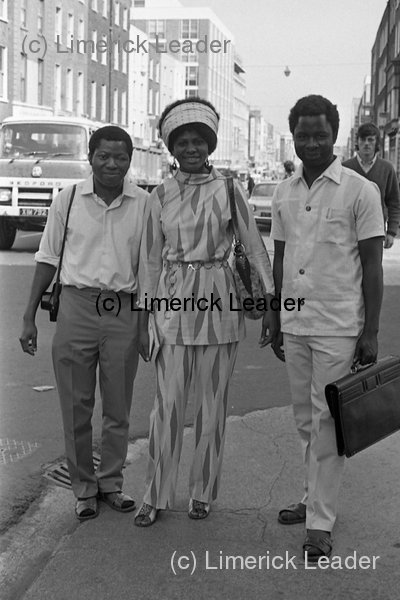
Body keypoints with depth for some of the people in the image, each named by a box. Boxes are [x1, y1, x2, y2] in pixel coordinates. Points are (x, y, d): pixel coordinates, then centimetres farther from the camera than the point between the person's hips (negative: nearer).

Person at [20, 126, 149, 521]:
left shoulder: (144, 204, 0)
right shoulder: (68, 199, 0)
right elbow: (47, 259, 5)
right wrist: (29, 317, 2)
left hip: (124, 311, 1)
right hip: (76, 306, 0)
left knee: (118, 410, 10)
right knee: (76, 407, 6)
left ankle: (111, 484, 27)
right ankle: (83, 488, 21)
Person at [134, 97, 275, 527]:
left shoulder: (229, 190, 1)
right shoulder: (160, 197, 4)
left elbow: (255, 247, 2)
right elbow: (150, 260, 7)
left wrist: (271, 301, -3)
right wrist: (143, 321, 5)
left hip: (219, 298, 0)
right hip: (173, 301, 1)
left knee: (212, 402, 8)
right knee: (168, 403, 1)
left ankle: (203, 491, 23)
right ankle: (156, 496, 15)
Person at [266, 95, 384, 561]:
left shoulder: (360, 191, -5)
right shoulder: (284, 193, 10)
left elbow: (371, 266, -6)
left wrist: (371, 333, -9)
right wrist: (275, 322, 15)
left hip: (337, 328, -5)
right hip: (294, 325, 5)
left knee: (326, 423, -2)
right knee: (305, 421, 13)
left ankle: (320, 523, 5)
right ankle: (313, 499, 27)